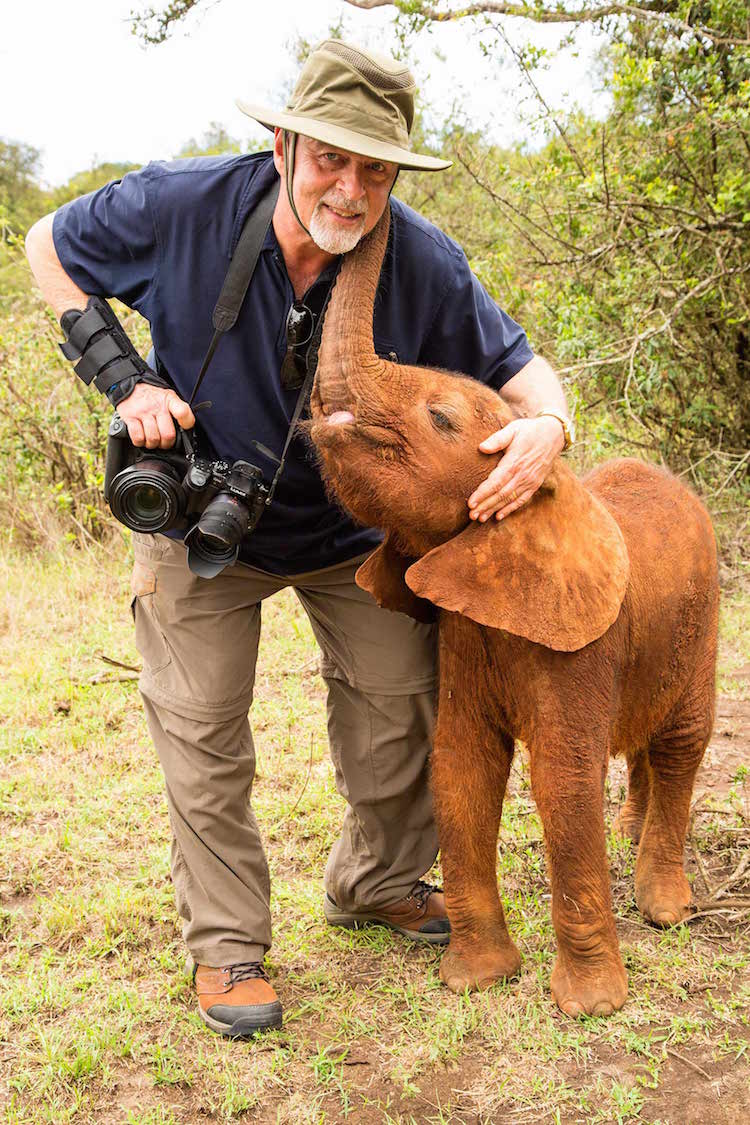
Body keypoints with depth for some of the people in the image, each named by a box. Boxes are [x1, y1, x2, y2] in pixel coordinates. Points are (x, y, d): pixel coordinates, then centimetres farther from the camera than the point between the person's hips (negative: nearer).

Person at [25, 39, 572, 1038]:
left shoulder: (424, 262, -23)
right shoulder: (181, 207, -25)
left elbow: (514, 363, -12)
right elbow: (51, 247, -7)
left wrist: (547, 425, -38)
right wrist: (127, 382, -19)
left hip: (356, 527, 2)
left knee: (398, 702, 6)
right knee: (202, 730, 0)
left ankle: (379, 883, 32)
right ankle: (225, 941, 16)